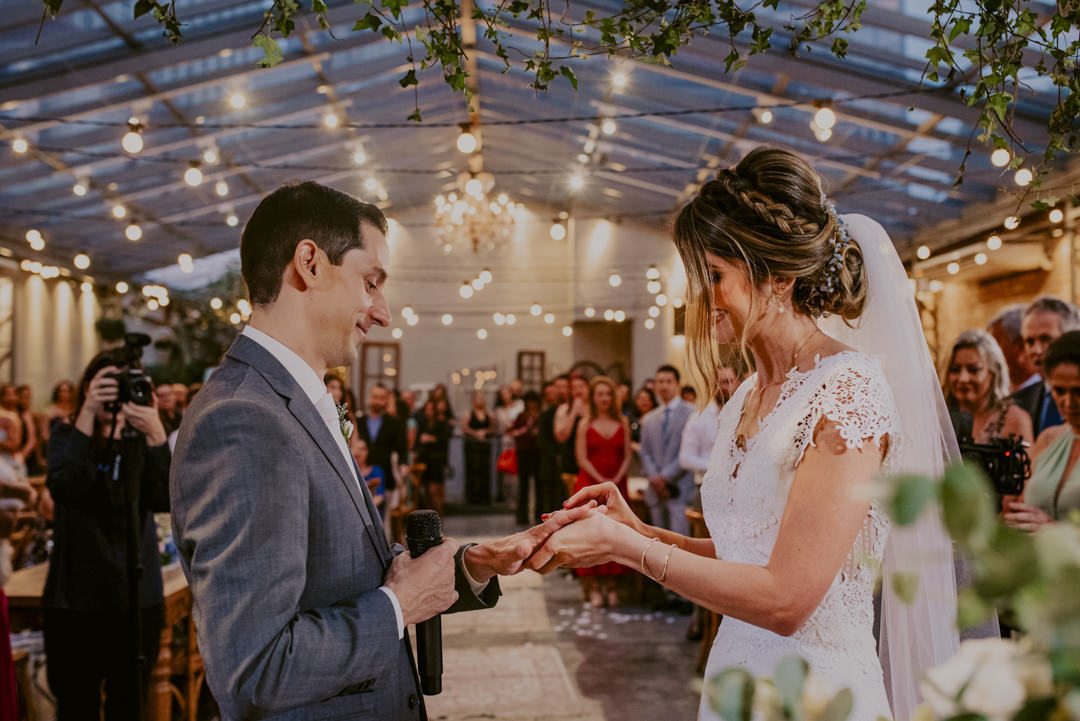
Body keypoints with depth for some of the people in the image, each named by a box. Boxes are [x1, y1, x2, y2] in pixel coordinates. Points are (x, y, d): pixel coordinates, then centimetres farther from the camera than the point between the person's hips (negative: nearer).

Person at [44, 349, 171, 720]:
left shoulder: (142, 440, 3)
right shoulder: (66, 435, 4)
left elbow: (163, 500, -15)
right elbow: (63, 488, -18)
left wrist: (157, 436, -30)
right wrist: (88, 415, -27)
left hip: (137, 596, 0)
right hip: (75, 596, 0)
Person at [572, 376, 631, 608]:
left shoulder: (623, 423, 7)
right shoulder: (585, 425, 2)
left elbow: (627, 456, 5)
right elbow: (582, 459, -3)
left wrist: (616, 480, -9)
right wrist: (601, 481, -12)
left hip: (617, 485, 2)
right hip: (590, 484, -2)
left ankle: (610, 585, 8)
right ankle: (593, 587, 2)